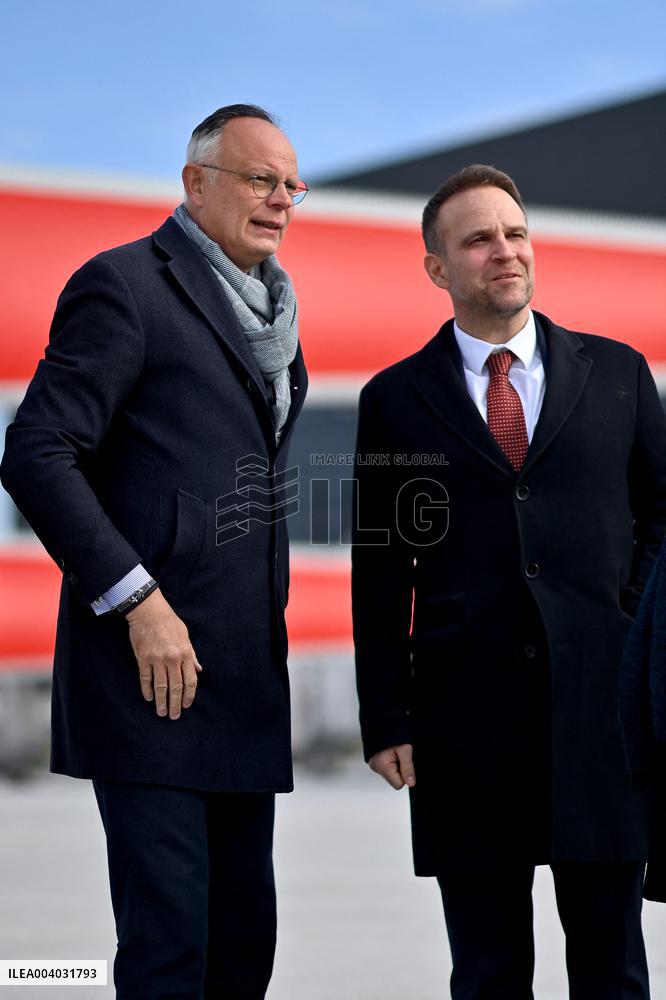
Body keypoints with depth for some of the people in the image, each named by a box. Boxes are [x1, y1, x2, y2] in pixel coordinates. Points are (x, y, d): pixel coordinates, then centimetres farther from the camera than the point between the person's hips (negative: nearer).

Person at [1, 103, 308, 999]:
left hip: (245, 668, 8)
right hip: (153, 659, -8)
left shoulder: (268, 311, 20)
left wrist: (269, 614, 14)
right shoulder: (126, 284, -5)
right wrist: (137, 599, -17)